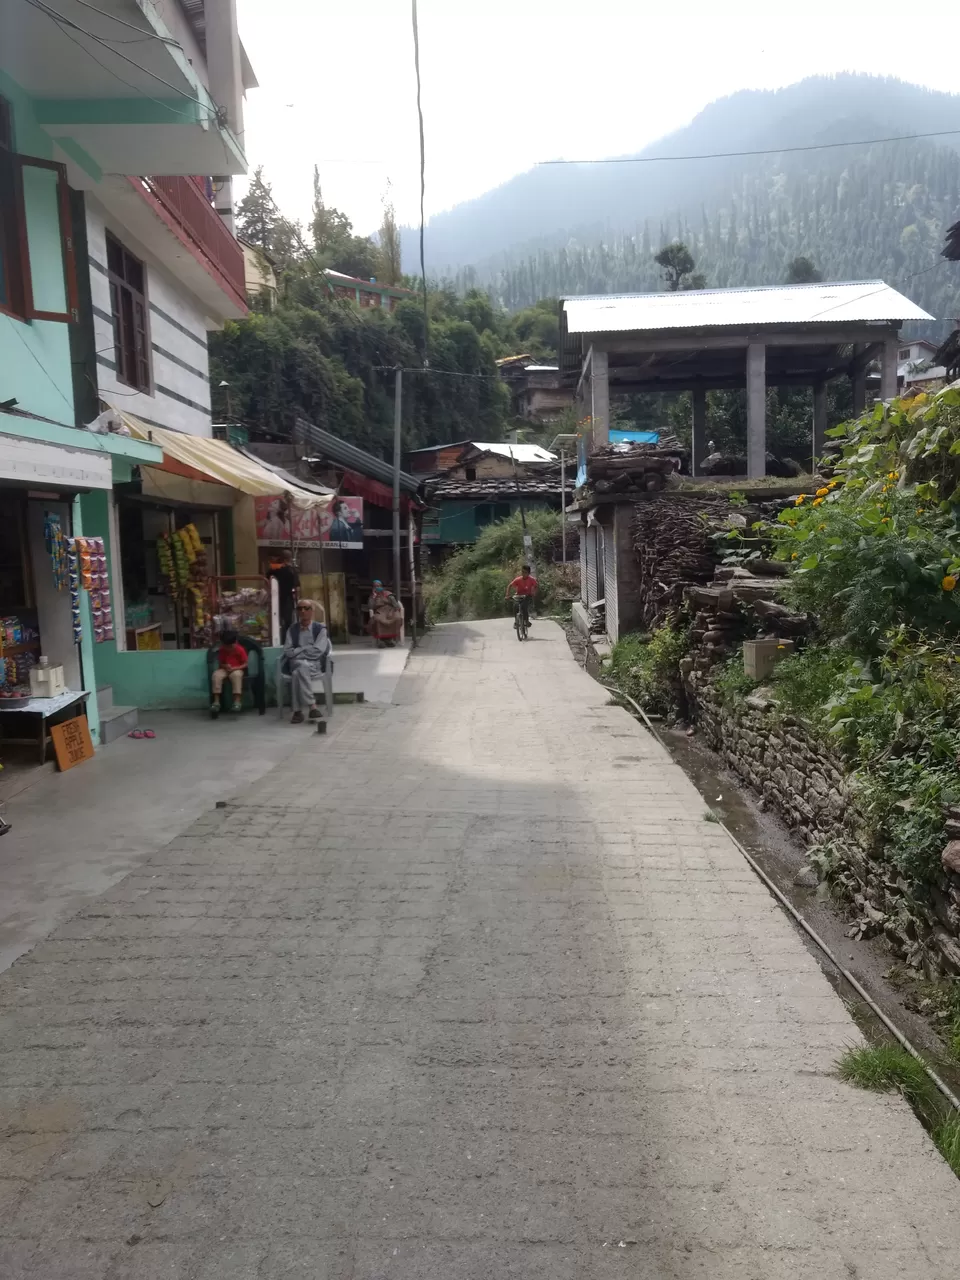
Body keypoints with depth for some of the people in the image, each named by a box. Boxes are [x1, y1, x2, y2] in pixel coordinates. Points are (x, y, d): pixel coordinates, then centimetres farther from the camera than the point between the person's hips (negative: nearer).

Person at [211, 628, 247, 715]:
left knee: (236, 675, -38)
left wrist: (234, 668, -21)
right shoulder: (221, 650, -1)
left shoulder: (240, 650, -9)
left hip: (237, 670, -3)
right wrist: (225, 666, -17)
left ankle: (237, 701, -39)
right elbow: (220, 663, 7)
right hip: (224, 670, 3)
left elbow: (246, 664, -8)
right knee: (216, 675, -29)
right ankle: (216, 701, -30)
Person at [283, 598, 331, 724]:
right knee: (302, 667, -35)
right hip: (296, 663, 2)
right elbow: (287, 651, 4)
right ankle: (312, 706, -38)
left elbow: (317, 651, -8)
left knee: (298, 672, -35)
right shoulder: (292, 629, 14)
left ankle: (298, 710, -33)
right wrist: (306, 650, -10)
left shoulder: (320, 629, 5)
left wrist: (297, 651, -4)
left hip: (314, 665, -2)